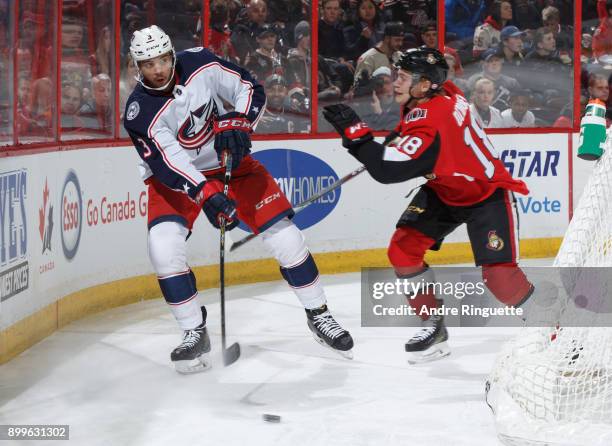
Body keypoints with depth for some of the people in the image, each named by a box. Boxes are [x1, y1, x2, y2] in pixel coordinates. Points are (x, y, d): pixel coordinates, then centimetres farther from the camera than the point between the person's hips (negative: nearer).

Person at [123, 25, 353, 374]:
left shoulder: (201, 64, -18)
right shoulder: (140, 113, -24)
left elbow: (251, 90, -10)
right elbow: (168, 165, -31)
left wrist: (237, 123, -29)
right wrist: (206, 195, -44)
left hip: (228, 160, 2)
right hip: (175, 175, -1)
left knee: (280, 230, -5)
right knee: (163, 244, -24)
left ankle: (318, 313, 14)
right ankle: (195, 333, -8)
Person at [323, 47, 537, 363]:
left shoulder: (430, 122, -37)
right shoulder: (437, 93, -11)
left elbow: (387, 170, -43)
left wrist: (354, 131, -38)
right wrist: (397, 138, 6)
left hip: (487, 193, -9)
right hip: (444, 189, 9)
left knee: (498, 273, -19)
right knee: (402, 249, -3)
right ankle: (434, 326, 11)